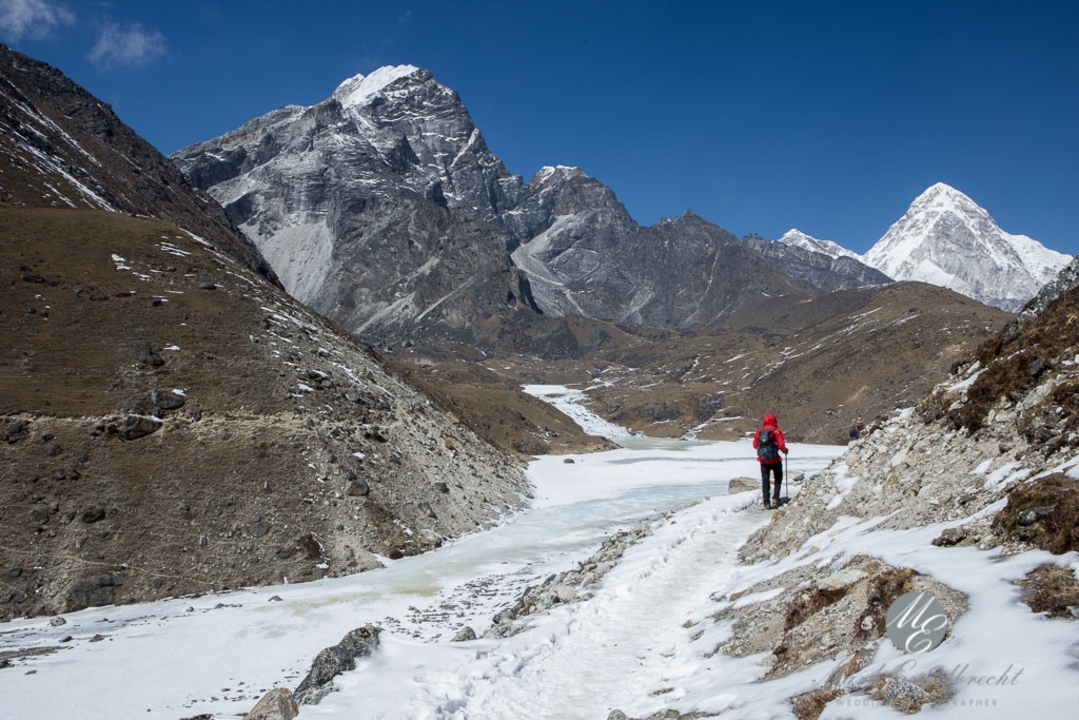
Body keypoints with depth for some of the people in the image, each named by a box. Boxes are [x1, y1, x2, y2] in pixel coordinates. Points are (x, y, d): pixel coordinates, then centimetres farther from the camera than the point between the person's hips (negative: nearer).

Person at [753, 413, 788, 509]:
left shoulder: (759, 431, 0)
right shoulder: (777, 431, -11)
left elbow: (755, 445, 6)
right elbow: (781, 446, -16)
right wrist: (785, 450, 6)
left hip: (763, 460, 3)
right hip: (775, 460, -2)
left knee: (765, 481, 10)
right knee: (778, 478, 19)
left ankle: (767, 503, 5)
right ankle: (775, 498, 9)